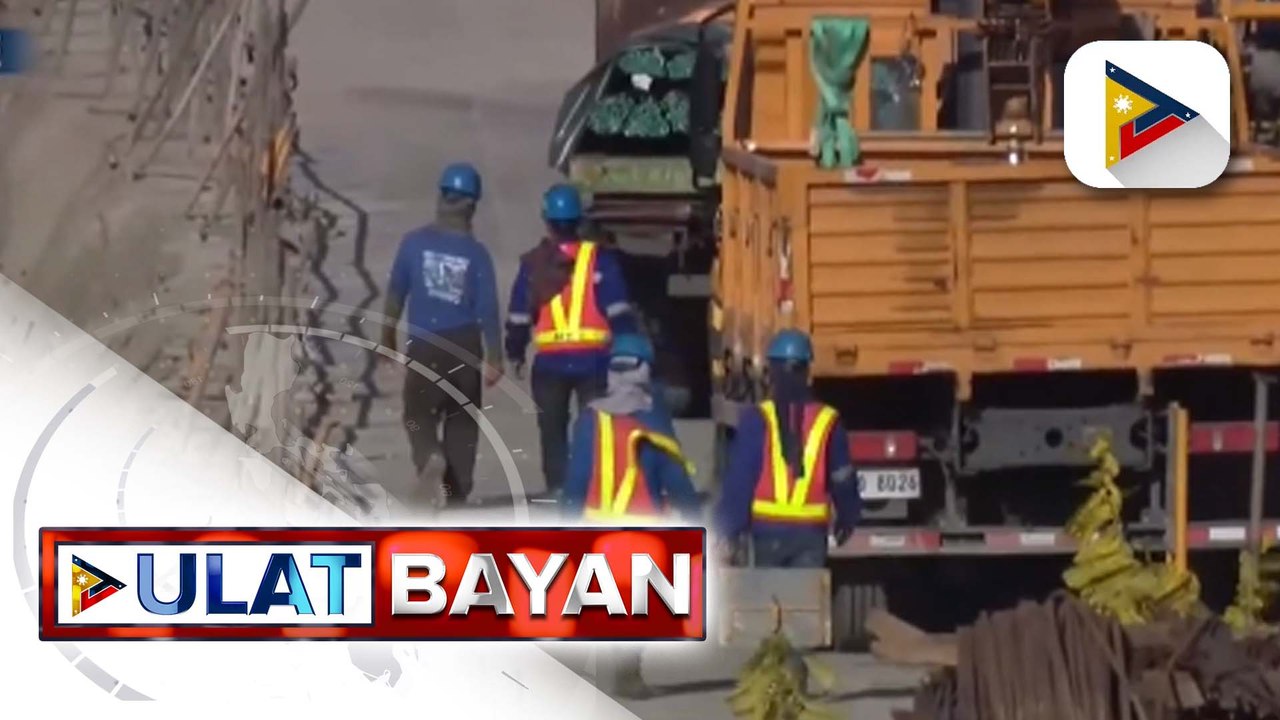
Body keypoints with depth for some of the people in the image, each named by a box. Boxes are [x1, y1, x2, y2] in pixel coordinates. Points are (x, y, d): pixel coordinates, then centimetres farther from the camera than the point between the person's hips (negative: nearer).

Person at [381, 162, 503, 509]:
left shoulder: (415, 243, -6)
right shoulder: (476, 254, -7)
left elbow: (396, 291, 1)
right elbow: (488, 310, -6)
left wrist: (388, 333, 15)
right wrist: (494, 359, 1)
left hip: (424, 346, 0)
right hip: (465, 345, 0)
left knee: (420, 415, 8)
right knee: (462, 420, 13)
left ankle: (430, 457, -23)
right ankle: (456, 490, 13)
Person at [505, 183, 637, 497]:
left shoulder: (533, 264, 2)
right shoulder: (599, 260, -3)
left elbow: (519, 315, 6)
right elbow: (618, 310, -7)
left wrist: (515, 352, 19)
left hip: (549, 361, 1)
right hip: (592, 359, -1)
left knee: (553, 430, 12)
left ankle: (557, 489, 5)